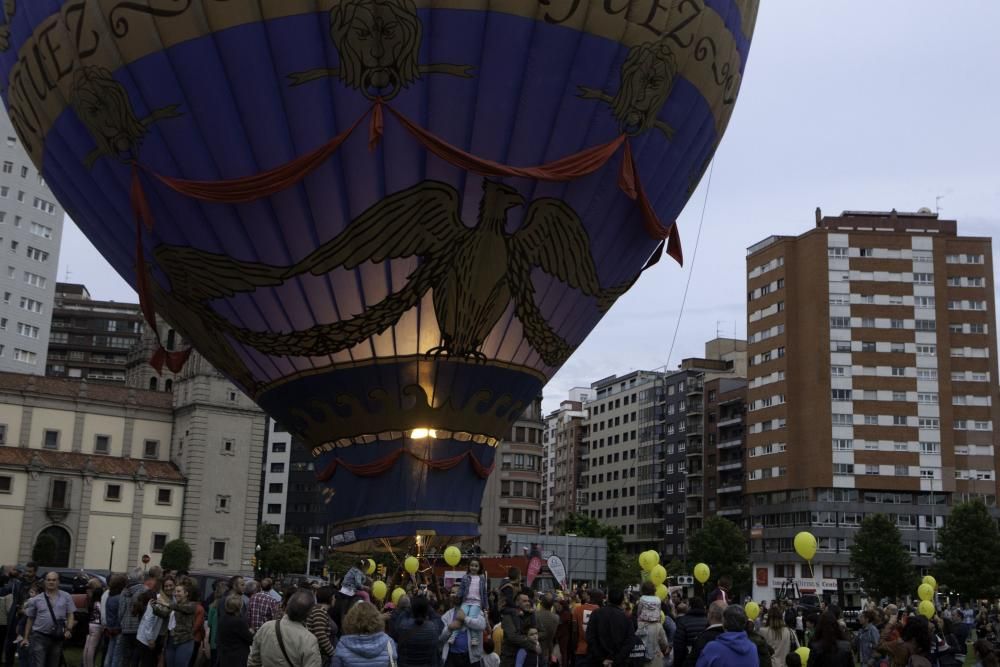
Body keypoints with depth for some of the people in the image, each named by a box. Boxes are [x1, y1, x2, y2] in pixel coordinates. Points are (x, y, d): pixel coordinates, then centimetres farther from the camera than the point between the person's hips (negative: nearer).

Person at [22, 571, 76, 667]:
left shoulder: (66, 597, 4)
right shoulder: (36, 599, 4)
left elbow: (70, 615, 5)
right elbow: (30, 619, 9)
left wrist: (69, 630, -10)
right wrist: (26, 637, 8)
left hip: (57, 637, 2)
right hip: (40, 636, -1)